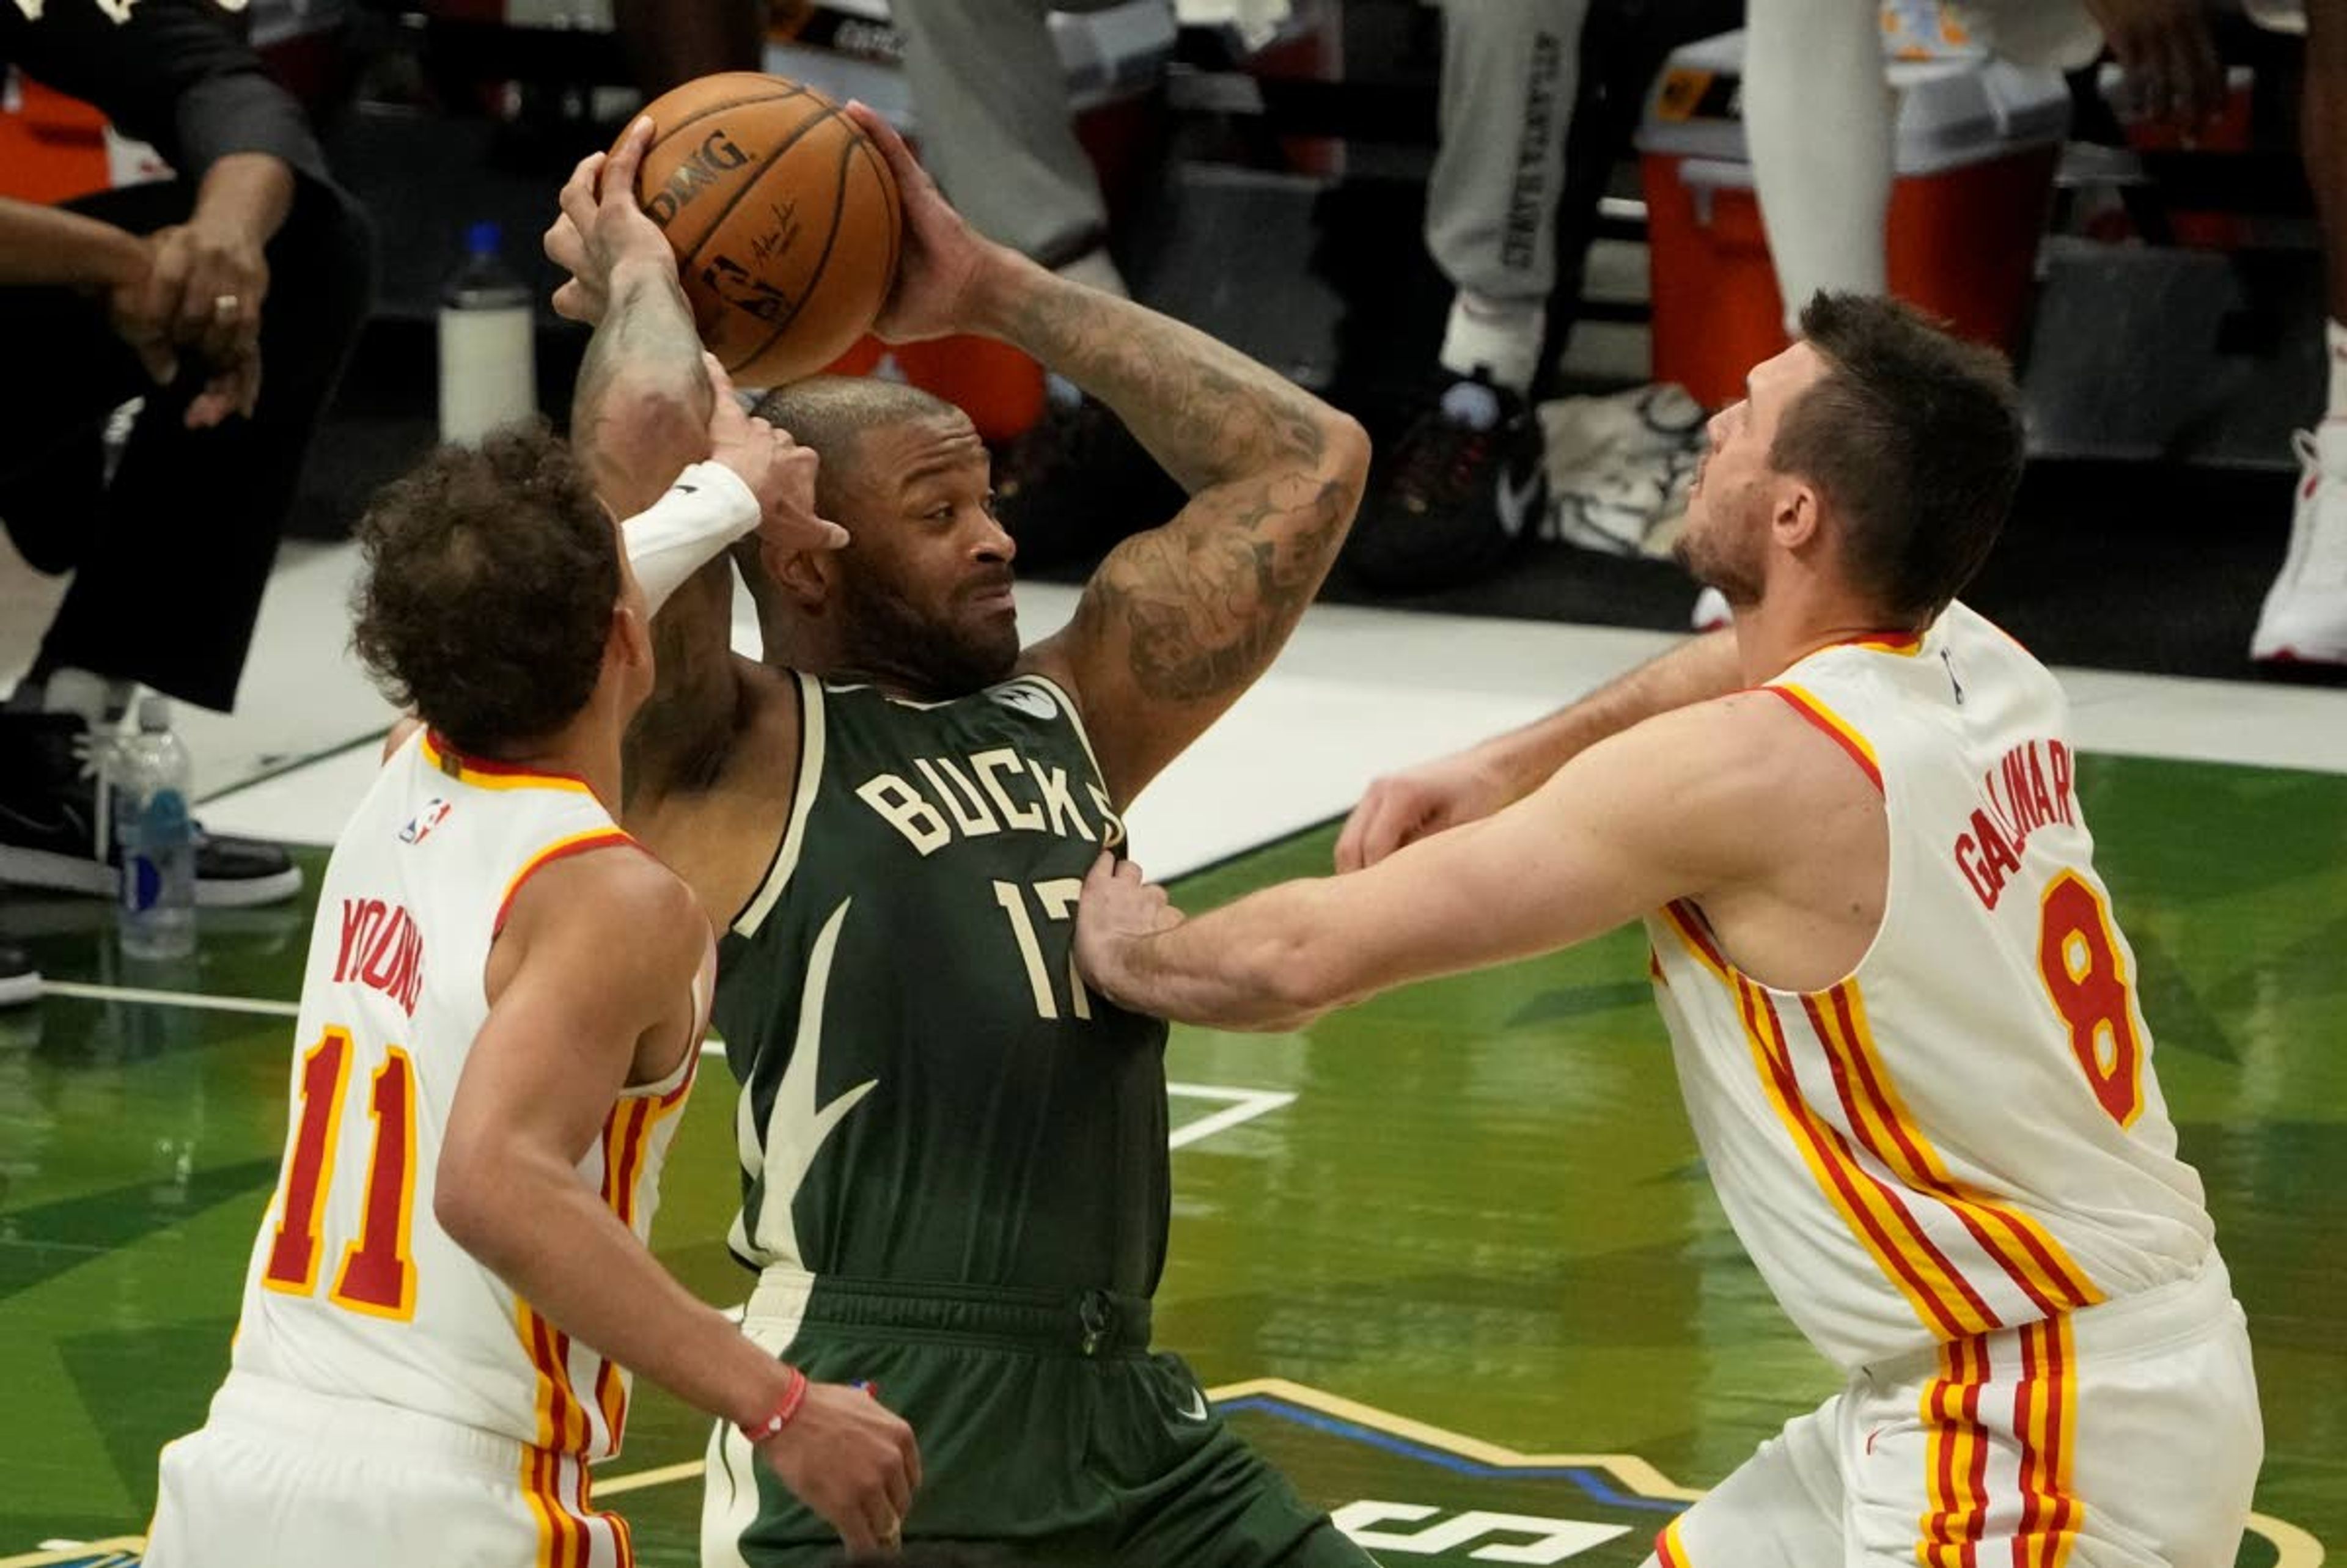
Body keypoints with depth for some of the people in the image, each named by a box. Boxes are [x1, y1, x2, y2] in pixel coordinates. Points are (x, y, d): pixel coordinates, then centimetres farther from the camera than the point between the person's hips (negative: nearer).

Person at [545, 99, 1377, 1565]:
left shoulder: (1064, 720, 17)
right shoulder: (731, 764, -2)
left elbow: (1308, 464, 17)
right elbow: (652, 455, -20)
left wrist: (990, 287, 16)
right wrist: (638, 279, 2)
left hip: (1132, 1424, 7)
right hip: (873, 1434, -7)